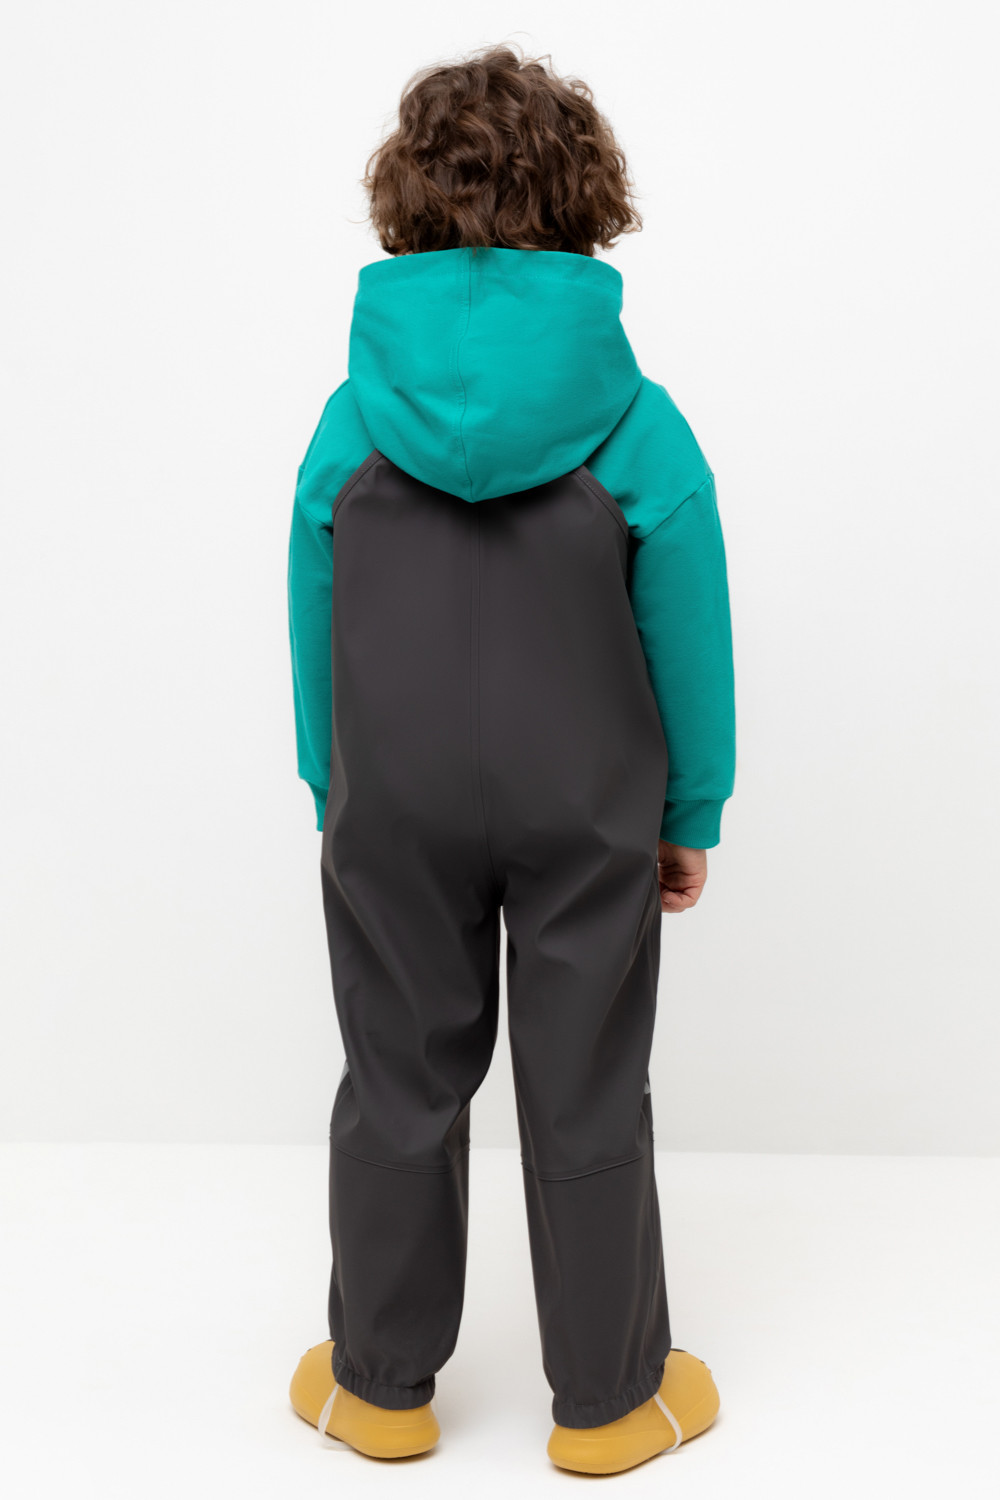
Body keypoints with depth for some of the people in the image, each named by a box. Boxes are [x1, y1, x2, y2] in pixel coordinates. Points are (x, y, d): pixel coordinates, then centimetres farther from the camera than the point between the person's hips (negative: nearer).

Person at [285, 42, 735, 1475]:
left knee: (400, 1088, 15)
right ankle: (609, 1398, 28)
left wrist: (331, 795, 13)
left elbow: (314, 640, 1)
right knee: (588, 1100, 11)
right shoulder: (638, 423, -10)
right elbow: (688, 641, -5)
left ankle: (380, 1382, 31)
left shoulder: (351, 418, -5)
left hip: (395, 809, 1)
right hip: (584, 815, -1)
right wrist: (692, 814, 7)